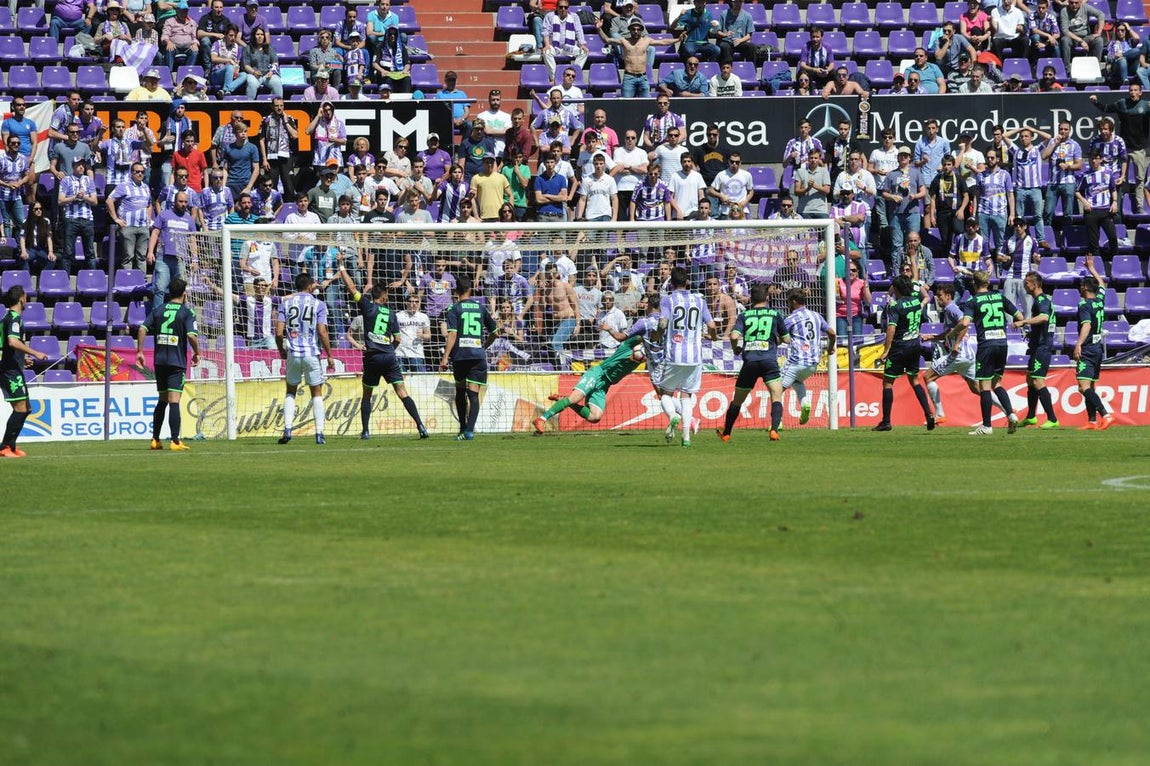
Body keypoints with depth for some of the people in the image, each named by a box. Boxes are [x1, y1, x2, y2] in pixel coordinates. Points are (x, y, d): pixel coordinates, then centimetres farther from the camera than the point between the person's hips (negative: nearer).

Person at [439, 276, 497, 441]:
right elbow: (494, 332, 20)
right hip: (478, 355, 1)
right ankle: (469, 429, -20)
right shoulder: (480, 307, 11)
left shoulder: (454, 308, 0)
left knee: (460, 392, 17)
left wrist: (445, 357, -13)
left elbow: (452, 334, -11)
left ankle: (463, 429, 21)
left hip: (460, 355, -1)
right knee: (473, 394, -4)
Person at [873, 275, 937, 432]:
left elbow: (891, 329, -24)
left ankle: (886, 421, 1)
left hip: (899, 347, -7)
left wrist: (885, 352, -24)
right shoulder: (916, 298, 1)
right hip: (915, 346, 7)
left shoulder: (895, 306, -17)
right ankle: (929, 413, 4)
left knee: (887, 382, 2)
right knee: (914, 381, 17)